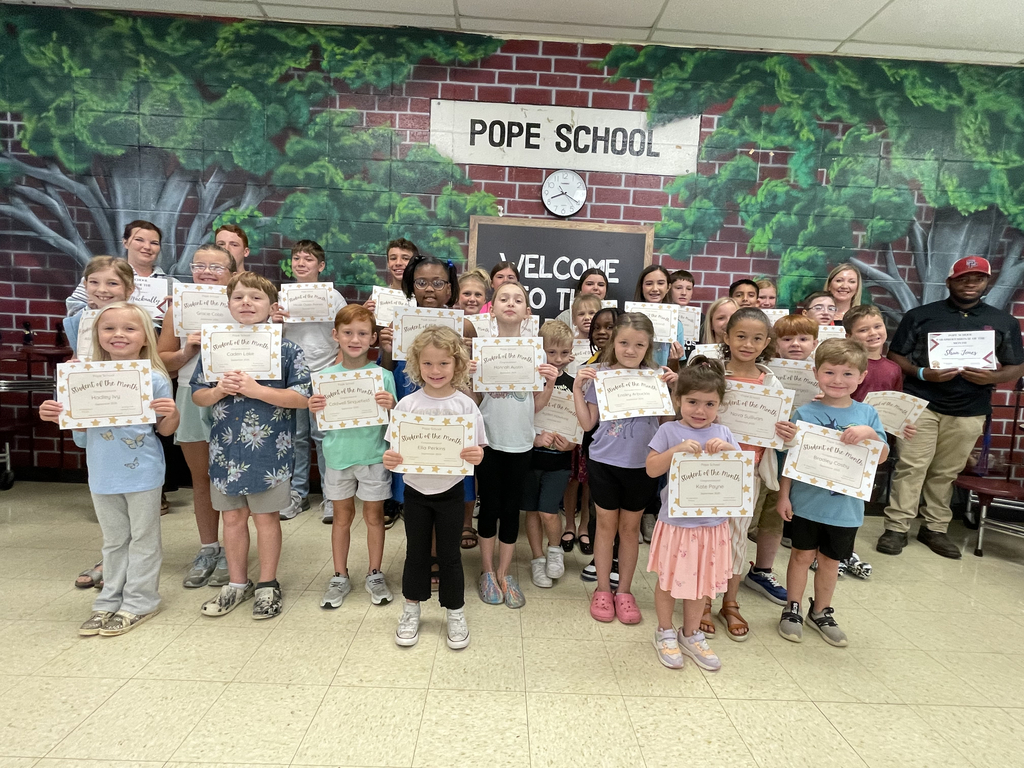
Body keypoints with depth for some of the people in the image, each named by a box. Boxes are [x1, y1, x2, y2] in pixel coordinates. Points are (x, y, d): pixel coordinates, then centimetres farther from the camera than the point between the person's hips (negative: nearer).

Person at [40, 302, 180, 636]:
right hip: (103, 475, 4)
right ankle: (110, 600, 32)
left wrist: (171, 413, -25)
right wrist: (55, 416, -9)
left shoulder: (155, 379, -10)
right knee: (114, 541, 19)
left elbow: (165, 430, -4)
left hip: (143, 474, -4)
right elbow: (81, 428, 9)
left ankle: (139, 602, 22)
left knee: (142, 539, 9)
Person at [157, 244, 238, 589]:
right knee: (200, 477, 13)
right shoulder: (179, 309, 7)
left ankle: (229, 551, 18)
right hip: (191, 399, 4)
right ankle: (208, 549, 27)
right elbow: (162, 360, 8)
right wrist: (188, 350, -9)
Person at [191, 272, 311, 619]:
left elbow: (301, 397, -12)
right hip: (225, 448, 4)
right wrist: (219, 390, -13)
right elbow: (197, 395, 9)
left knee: (265, 516, 8)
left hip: (269, 449, -4)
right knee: (232, 516, 15)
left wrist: (256, 390, -21)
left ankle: (267, 585, 26)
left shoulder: (286, 349, -7)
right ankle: (236, 583, 33)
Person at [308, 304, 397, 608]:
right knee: (341, 516, 14)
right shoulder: (326, 375, -1)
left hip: (374, 456, -1)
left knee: (374, 515, 10)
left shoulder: (383, 375, -6)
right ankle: (340, 577, 30)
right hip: (338, 455, 2)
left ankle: (375, 574, 29)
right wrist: (314, 410, -16)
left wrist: (390, 407, -25)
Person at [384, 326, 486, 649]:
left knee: (449, 554, 11)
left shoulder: (465, 405, -8)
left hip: (450, 491, -1)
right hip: (415, 490, 1)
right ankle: (411, 609, 37)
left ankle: (455, 612, 31)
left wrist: (477, 455, -27)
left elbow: (476, 452, -5)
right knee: (416, 551, 16)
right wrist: (390, 460, -24)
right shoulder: (407, 404, -6)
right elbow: (396, 450, -2)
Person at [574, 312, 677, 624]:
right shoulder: (599, 375, -5)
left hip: (642, 465, 1)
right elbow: (588, 423, -3)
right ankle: (602, 590, 29)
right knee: (607, 525, 12)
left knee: (630, 528, 14)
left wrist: (674, 387, -13)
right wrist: (577, 389, -13)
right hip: (604, 462, -1)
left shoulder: (656, 376, -3)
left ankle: (624, 591, 30)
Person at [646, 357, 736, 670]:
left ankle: (691, 634, 38)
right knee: (669, 580, 12)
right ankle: (665, 632, 34)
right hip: (676, 521, -3)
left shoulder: (722, 434, 2)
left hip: (712, 523, 3)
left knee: (703, 581, 16)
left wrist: (729, 449, -20)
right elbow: (651, 469, -12)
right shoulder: (669, 431, -6)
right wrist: (678, 449, -24)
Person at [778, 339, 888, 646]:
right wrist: (784, 495, -5)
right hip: (807, 502, -2)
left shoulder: (867, 414, 0)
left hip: (845, 505, 2)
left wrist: (870, 433, -20)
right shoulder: (805, 413, -7)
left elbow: (882, 457, -1)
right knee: (802, 555, 10)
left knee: (830, 560, 16)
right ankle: (792, 609, 27)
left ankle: (821, 612, 35)